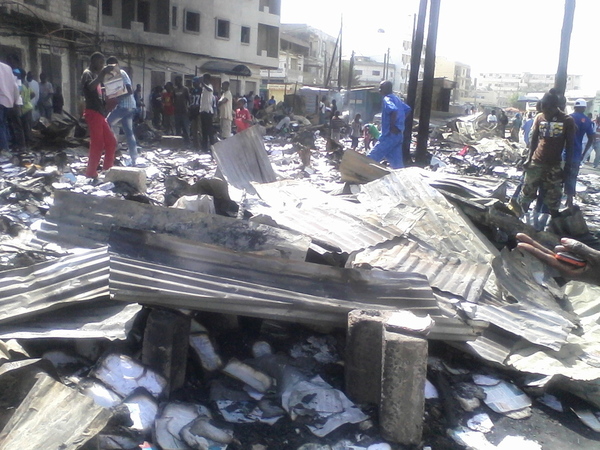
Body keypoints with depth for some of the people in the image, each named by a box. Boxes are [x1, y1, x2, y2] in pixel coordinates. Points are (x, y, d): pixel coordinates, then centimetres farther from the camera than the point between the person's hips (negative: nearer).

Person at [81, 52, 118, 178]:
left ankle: (107, 170, 17)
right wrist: (103, 73, -27)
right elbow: (91, 87, -27)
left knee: (111, 142, 10)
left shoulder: (96, 74, 23)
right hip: (93, 112, -9)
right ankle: (90, 173, -4)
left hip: (100, 113, 9)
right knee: (97, 144, -10)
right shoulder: (87, 73, -4)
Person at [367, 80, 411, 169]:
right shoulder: (396, 98, 17)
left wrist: (392, 126, -23)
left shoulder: (387, 99, -11)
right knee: (396, 162, 10)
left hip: (390, 134, -9)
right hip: (398, 134, 9)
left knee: (371, 158, -5)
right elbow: (407, 109, 27)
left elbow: (394, 110, -30)